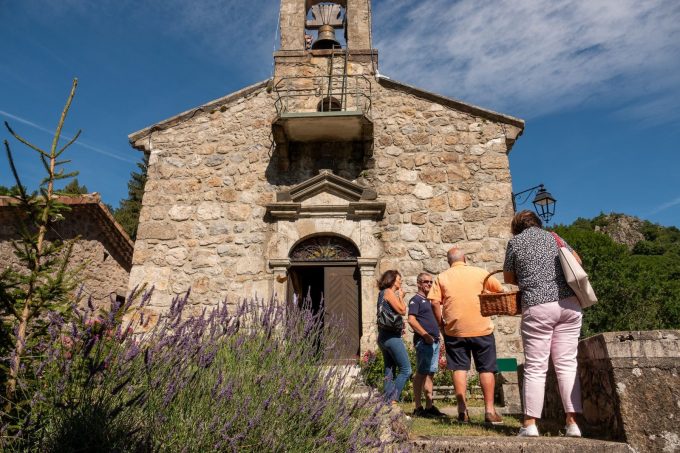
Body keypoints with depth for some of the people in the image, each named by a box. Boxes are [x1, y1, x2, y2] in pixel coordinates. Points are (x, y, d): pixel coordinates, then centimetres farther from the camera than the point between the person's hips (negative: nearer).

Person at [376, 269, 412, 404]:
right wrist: (401, 297, 0)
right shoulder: (389, 292, -9)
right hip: (392, 336, -10)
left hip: (384, 336, 10)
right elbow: (402, 310, -13)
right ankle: (392, 400, -7)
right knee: (406, 370, -6)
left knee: (389, 372, 11)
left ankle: (388, 402, 12)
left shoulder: (383, 293, 18)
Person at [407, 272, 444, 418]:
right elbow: (411, 320, -16)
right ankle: (418, 408, 1)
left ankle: (429, 406, 17)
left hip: (434, 340, 9)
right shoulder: (416, 299, -5)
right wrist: (425, 335, -18)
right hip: (423, 340, -8)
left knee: (430, 373, 10)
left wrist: (436, 335, 12)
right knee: (421, 373, -5)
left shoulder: (430, 300, 21)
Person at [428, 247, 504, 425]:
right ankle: (489, 410, 11)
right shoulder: (480, 272, 4)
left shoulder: (442, 277, 4)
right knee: (487, 369, 9)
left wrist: (442, 324, 5)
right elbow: (500, 290, 10)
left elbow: (435, 302, -5)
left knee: (459, 368, 7)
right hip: (482, 328, 0)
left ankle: (462, 411, 6)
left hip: (454, 329, 0)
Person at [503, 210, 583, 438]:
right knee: (567, 364, 8)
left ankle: (530, 424, 4)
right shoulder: (553, 237, 16)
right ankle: (572, 423, 8)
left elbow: (508, 277, 12)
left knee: (535, 367, 1)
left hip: (538, 306, -3)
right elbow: (577, 260, 28)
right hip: (569, 303, 4)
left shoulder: (515, 241, 6)